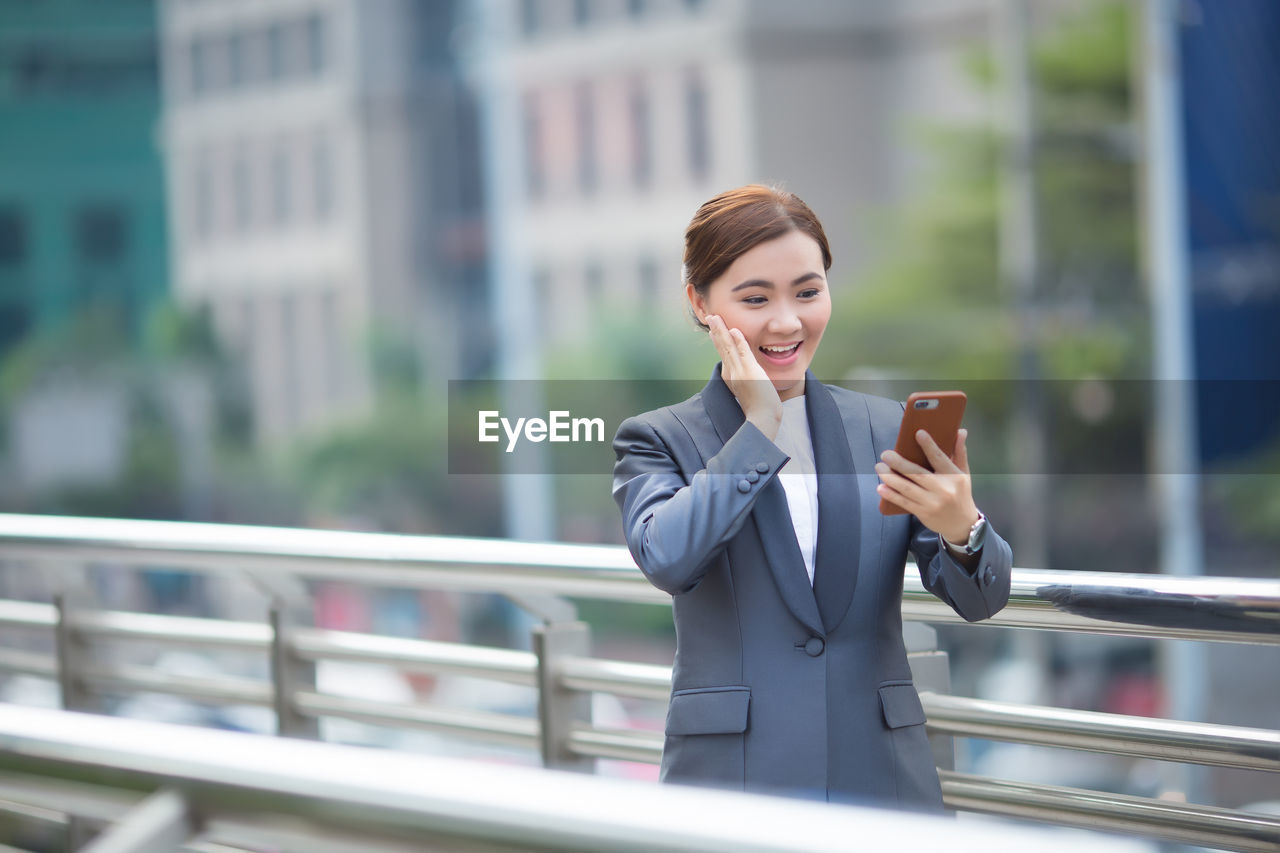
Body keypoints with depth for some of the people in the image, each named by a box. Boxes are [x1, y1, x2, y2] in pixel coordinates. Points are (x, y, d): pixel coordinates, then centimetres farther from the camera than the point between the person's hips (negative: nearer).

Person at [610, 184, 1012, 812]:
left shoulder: (888, 429, 8)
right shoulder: (657, 441, 3)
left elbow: (980, 598, -1)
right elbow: (667, 559, -17)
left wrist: (963, 530, -23)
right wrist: (760, 427, -9)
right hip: (731, 783, -2)